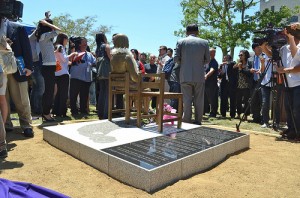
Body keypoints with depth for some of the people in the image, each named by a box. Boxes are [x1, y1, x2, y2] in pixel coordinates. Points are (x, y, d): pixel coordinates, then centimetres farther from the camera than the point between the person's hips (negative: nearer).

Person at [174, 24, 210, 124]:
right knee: (199, 101, 8)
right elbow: (207, 60, 5)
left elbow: (176, 58, -2)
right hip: (199, 76, 1)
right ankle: (198, 122, 13)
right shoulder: (204, 42, 5)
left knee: (186, 100, 3)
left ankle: (187, 122, 6)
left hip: (185, 76, 0)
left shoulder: (181, 42, 2)